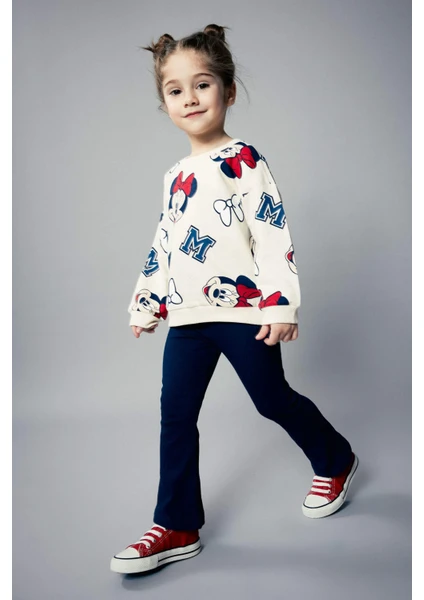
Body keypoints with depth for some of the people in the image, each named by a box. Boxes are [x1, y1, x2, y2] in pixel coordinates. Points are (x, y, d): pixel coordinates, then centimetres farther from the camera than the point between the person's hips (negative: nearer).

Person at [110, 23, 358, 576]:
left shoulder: (243, 160, -7)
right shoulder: (175, 175, 15)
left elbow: (273, 233, -14)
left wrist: (279, 303, -20)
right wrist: (146, 305, 21)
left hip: (242, 309, -6)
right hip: (188, 316, 7)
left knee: (273, 400, 7)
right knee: (175, 415, 4)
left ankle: (336, 462, 35)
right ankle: (177, 528, 15)